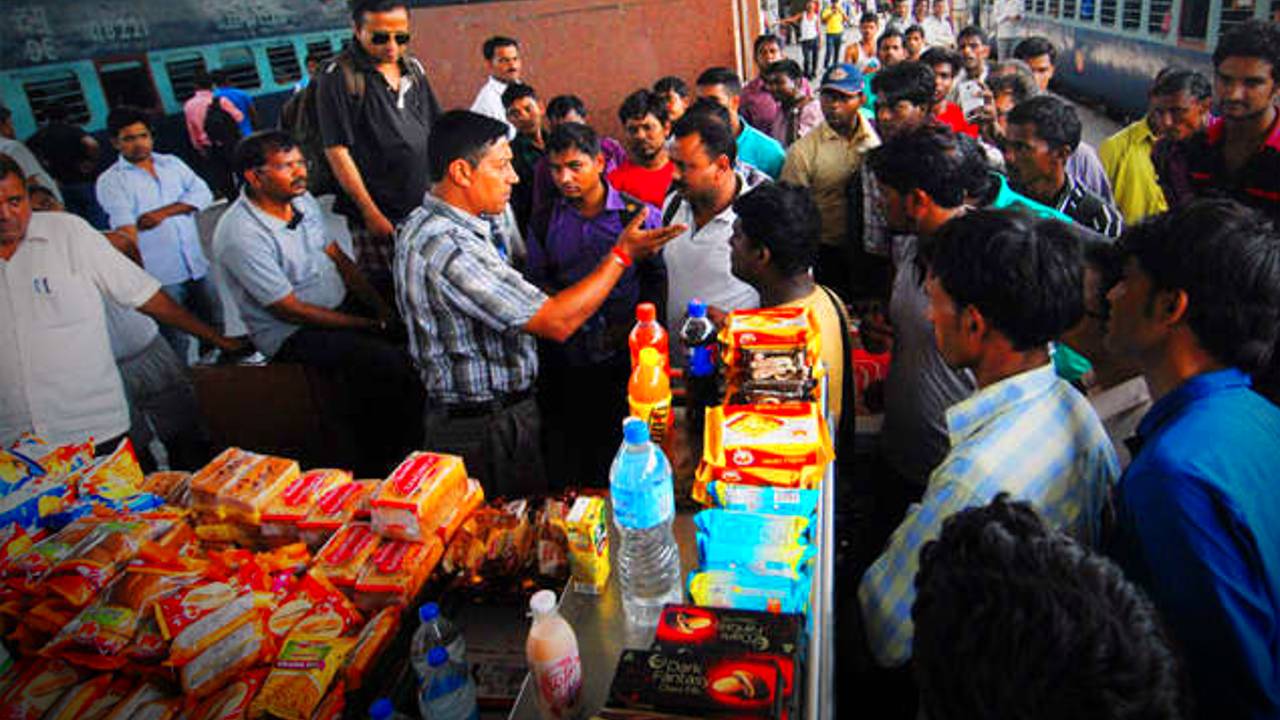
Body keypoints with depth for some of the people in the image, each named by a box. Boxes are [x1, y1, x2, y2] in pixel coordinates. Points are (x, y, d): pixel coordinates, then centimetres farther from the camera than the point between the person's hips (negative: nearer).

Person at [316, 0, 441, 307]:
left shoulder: (412, 68, 11)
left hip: (424, 204, 6)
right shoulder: (338, 77, -8)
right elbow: (337, 151, -11)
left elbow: (435, 130, 18)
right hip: (379, 215, -5)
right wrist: (371, 213, -13)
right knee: (384, 291, -3)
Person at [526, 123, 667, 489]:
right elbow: (534, 279, 15)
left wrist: (630, 326, -12)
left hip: (622, 358, -2)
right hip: (563, 356, 2)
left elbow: (656, 280, 0)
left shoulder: (640, 215, -2)